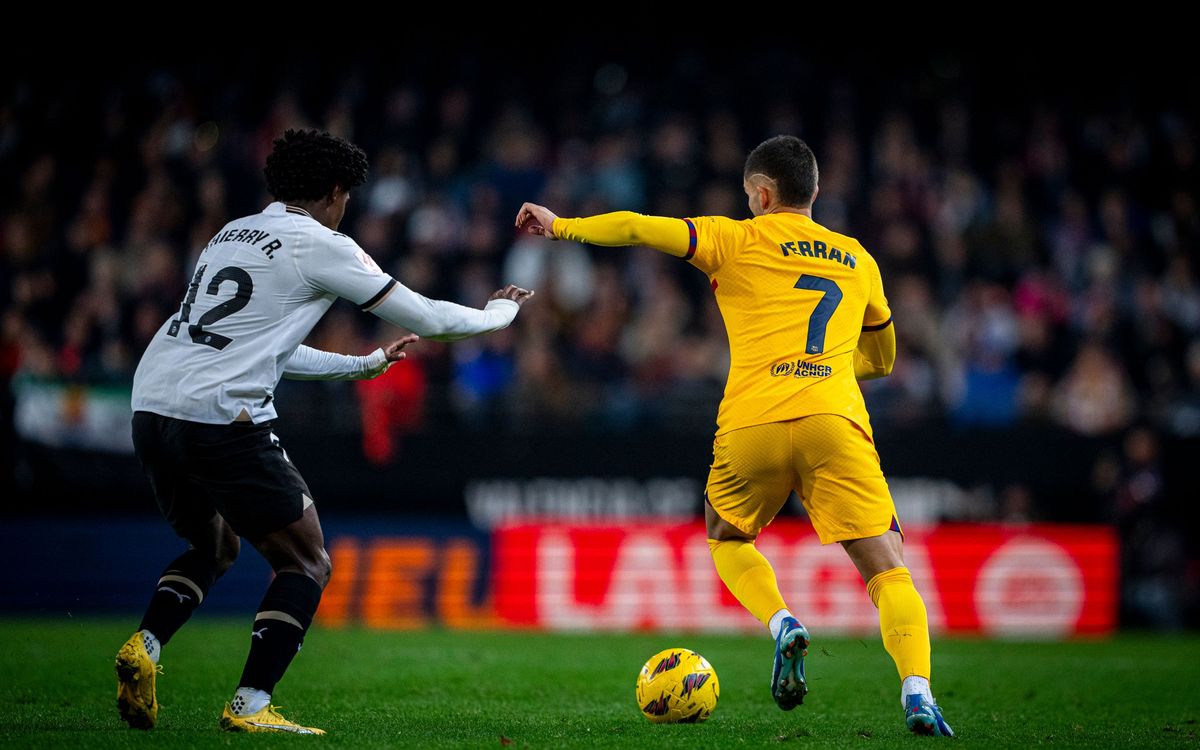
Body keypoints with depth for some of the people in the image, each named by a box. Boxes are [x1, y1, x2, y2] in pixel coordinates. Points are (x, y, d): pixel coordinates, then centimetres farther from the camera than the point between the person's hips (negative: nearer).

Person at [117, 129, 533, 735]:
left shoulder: (232, 233, 23)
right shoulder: (321, 247, 0)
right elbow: (426, 319, 4)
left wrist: (364, 364, 42)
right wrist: (499, 313, 23)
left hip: (150, 410, 8)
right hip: (221, 419, -8)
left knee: (214, 547, 29)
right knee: (307, 564, 7)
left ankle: (144, 646, 6)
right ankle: (250, 706, -5)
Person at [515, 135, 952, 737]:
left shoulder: (738, 241, 14)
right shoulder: (857, 260, 24)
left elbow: (639, 229, 5)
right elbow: (881, 358, 37)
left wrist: (560, 226, 19)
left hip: (750, 424, -1)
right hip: (833, 418, 1)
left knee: (727, 540, 26)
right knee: (887, 570, 0)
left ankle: (782, 625, -1)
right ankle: (917, 693, -22)